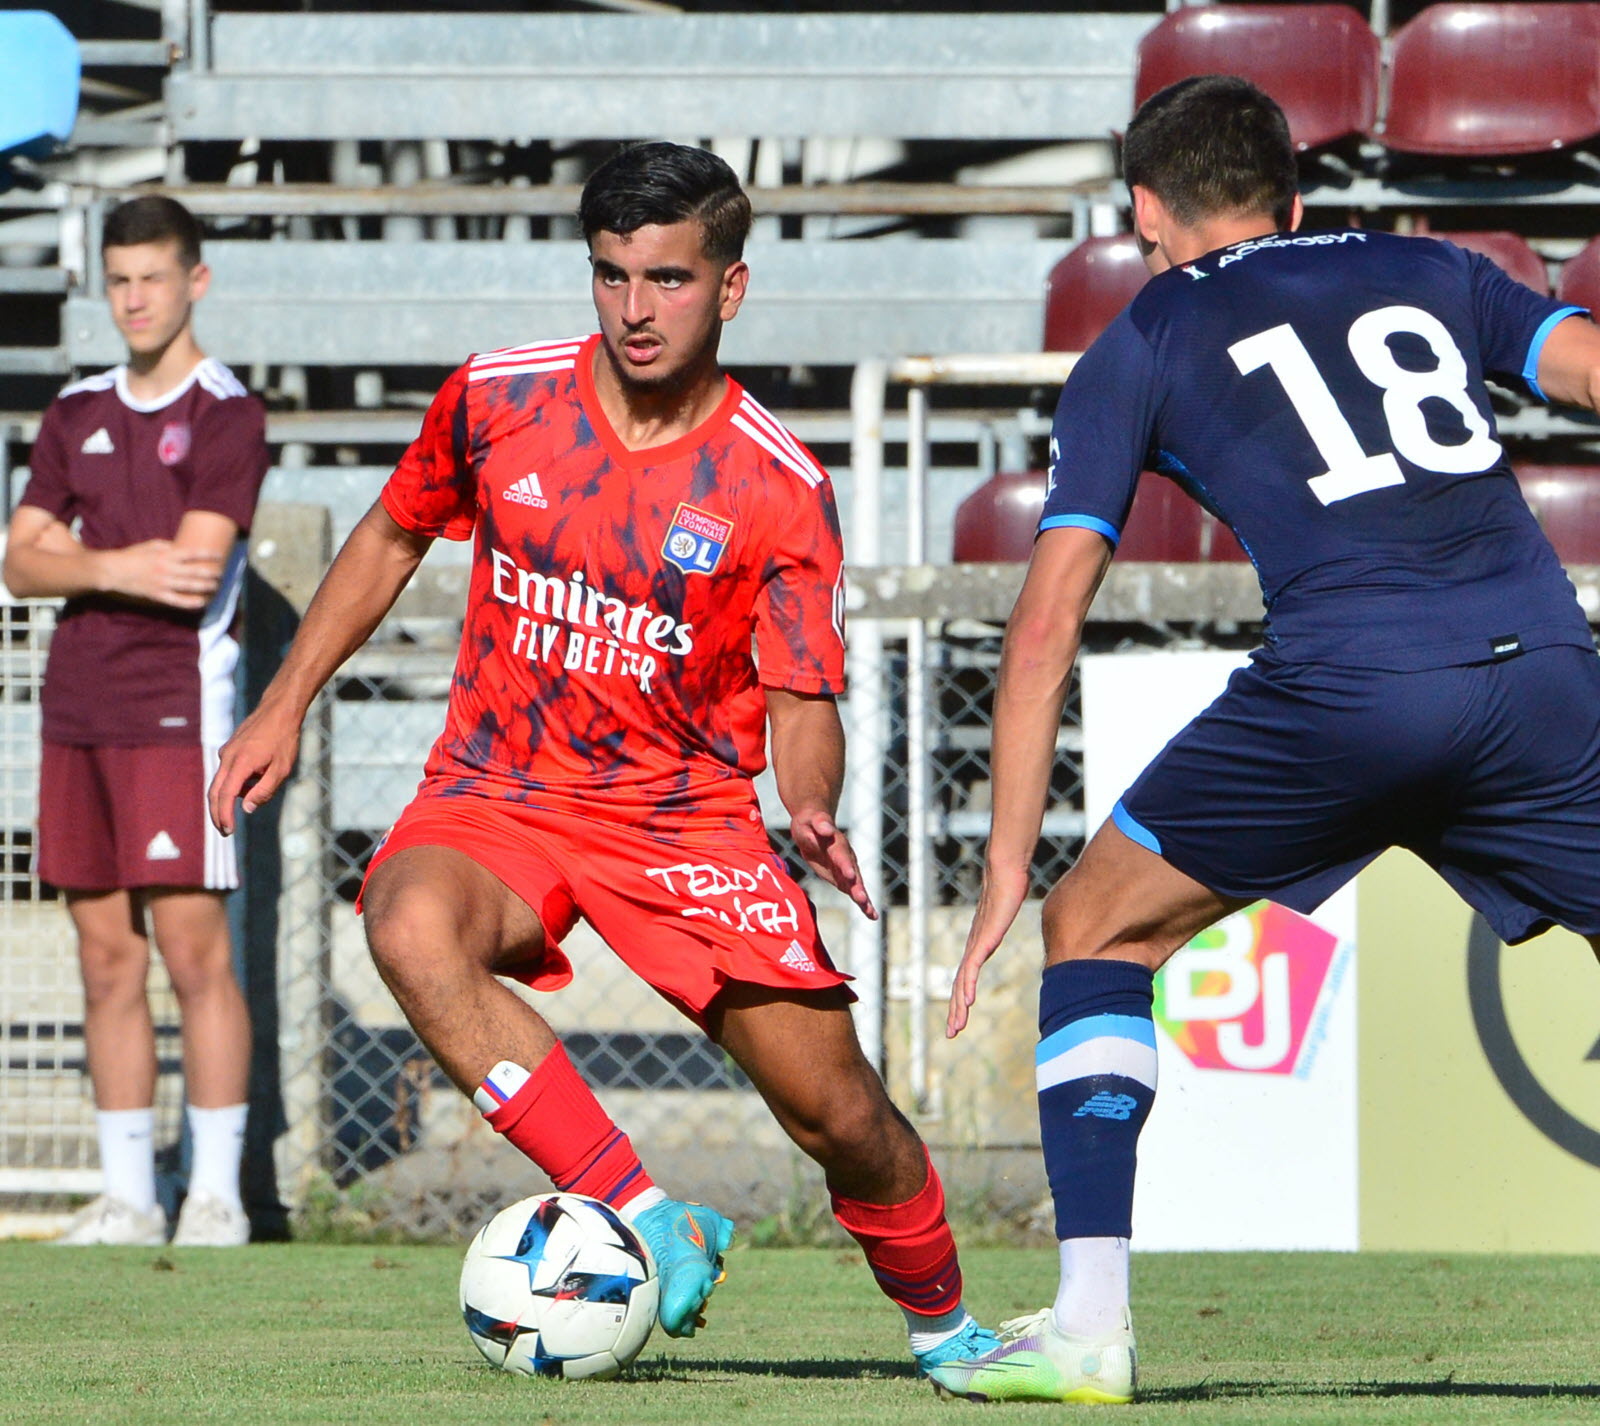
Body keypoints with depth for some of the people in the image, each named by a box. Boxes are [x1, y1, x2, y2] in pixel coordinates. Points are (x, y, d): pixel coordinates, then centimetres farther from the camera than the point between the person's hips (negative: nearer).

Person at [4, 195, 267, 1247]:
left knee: (195, 950, -8)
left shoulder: (227, 414, -4)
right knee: (107, 955, 6)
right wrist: (122, 568, -10)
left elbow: (193, 573, -14)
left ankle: (217, 1194, -4)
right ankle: (128, 1196, 10)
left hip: (176, 702, -6)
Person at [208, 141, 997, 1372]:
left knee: (834, 1106, -6)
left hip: (687, 812, -1)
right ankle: (650, 1227, -32)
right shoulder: (497, 399, -3)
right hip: (497, 796, 1)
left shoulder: (780, 488, -9)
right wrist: (286, 705, 13)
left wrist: (813, 811, -28)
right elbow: (392, 537, 15)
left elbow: (802, 705, -6)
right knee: (414, 928, -35)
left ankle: (942, 1323, 26)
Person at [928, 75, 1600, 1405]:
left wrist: (1008, 873, 18)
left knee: (1098, 929, 18)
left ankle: (1090, 1324, 8)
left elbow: (1045, 627, 15)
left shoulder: (1138, 347, 20)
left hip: (1344, 684, -2)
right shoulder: (1433, 275, 27)